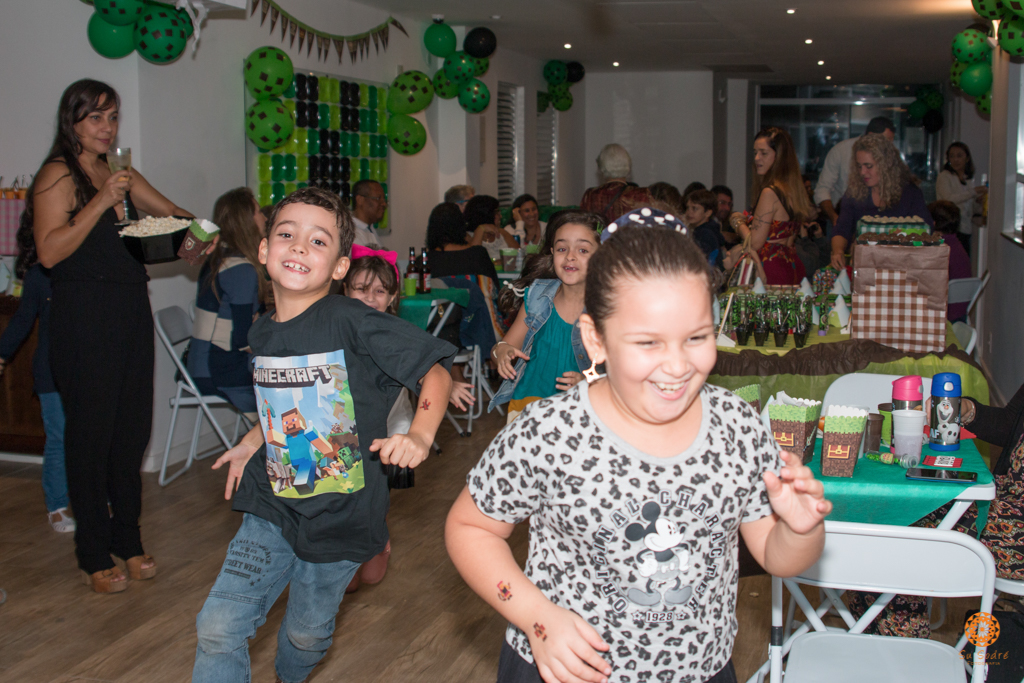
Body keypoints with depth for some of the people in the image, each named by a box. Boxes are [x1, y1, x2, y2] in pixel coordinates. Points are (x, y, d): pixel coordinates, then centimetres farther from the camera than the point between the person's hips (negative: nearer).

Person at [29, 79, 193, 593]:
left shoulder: (121, 175, 16)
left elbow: (174, 213, 18)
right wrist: (100, 202, -21)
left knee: (133, 427, 9)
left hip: (131, 310, 7)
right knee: (90, 431, -1)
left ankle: (128, 539, 22)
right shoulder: (58, 174, -6)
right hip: (84, 316, -7)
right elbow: (49, 251, -16)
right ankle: (94, 555, 10)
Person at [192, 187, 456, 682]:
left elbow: (435, 366, -13)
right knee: (217, 628, -5)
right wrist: (250, 444, 13)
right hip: (272, 510, 4)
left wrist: (419, 436, -25)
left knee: (307, 633, 16)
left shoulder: (351, 322, -17)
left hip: (341, 513, -4)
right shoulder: (262, 333, 3)